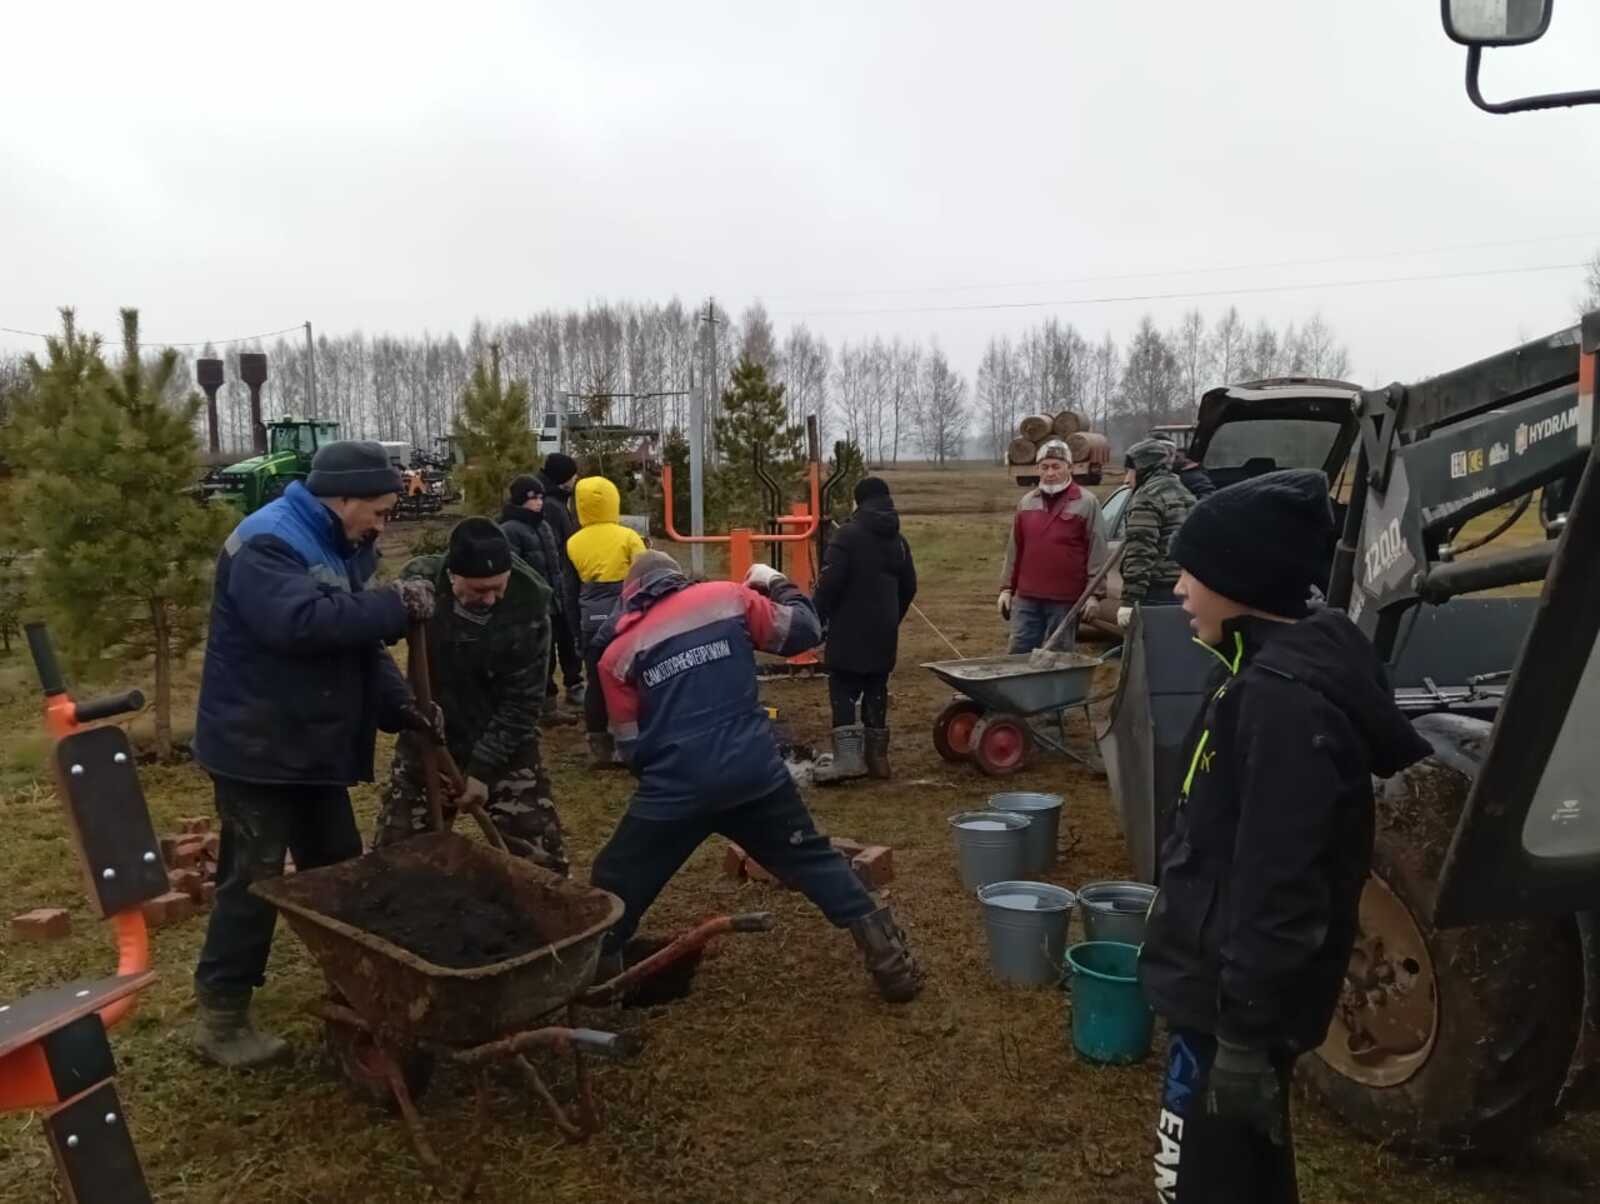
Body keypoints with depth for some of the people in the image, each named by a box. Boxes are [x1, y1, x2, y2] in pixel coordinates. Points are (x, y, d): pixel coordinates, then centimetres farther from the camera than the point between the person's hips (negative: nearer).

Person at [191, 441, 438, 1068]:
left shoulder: (336, 547, 11)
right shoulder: (268, 542, -20)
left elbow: (357, 641, 10)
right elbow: (301, 621, -37)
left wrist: (399, 704, -4)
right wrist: (395, 605, -30)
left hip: (312, 745, 10)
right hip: (257, 748, -9)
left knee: (340, 869, 17)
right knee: (255, 881, -1)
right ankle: (221, 1017, 14)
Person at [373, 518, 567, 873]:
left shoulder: (529, 601, -20)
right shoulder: (419, 580, -17)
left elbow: (522, 701, -15)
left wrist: (483, 768, -16)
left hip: (505, 749, -2)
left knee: (541, 861, 1)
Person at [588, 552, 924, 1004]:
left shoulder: (618, 651, 6)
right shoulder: (727, 598, 6)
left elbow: (629, 746, 8)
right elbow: (804, 631, 12)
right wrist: (776, 585, 29)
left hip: (674, 788, -1)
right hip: (755, 773, 2)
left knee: (616, 890, 17)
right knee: (815, 862, 18)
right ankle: (890, 959, 18)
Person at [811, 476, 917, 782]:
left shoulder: (848, 534, -10)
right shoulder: (898, 540, 12)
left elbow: (829, 582, -16)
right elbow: (909, 587, 17)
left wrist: (815, 618, -8)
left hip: (850, 630, -6)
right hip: (884, 630, 6)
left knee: (843, 690, -4)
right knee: (876, 690, 11)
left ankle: (848, 757, -13)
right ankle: (876, 756, 14)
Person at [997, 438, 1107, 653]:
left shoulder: (1087, 502, -1)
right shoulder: (1026, 502, 12)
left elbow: (1097, 552, -4)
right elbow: (1014, 550, 16)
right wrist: (1007, 588, 12)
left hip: (1065, 599, -4)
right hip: (1026, 598, 4)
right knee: (1019, 652, 5)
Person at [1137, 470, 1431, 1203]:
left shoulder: (1283, 696, -26)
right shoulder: (1279, 669, 5)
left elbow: (1278, 884, -27)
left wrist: (1245, 1033, -21)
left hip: (1237, 997, -10)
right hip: (1226, 980, 10)